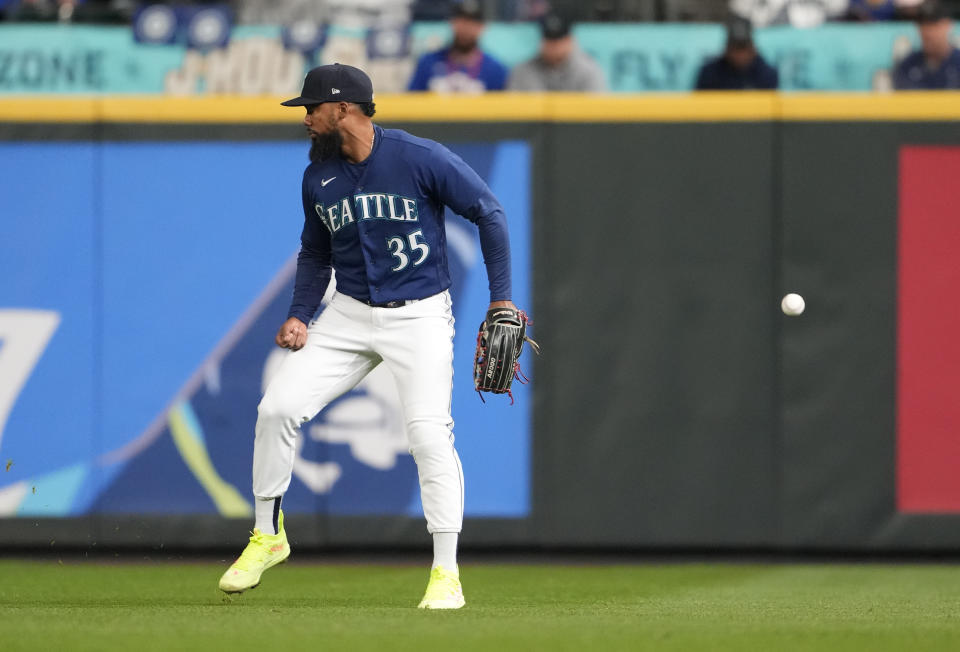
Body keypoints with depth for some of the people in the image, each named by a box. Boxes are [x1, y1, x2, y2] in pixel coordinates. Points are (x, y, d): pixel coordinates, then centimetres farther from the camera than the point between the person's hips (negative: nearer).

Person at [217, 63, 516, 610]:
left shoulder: (421, 159, -15)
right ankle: (268, 535, 12)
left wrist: (502, 299, -11)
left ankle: (446, 573, -11)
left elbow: (489, 213, -8)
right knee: (278, 406, -6)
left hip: (419, 317, -5)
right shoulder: (318, 177, 2)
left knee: (429, 432, -19)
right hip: (350, 316, 5)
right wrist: (300, 316, 2)